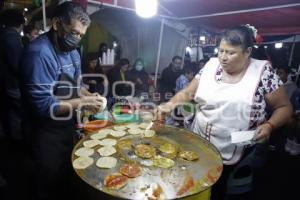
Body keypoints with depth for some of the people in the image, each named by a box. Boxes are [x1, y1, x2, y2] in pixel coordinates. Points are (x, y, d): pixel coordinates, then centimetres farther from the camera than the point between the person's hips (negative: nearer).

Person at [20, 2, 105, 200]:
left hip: (67, 126, 8)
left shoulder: (72, 51, 2)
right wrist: (81, 103, -23)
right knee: (49, 182, 15)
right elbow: (42, 105, -27)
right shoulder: (39, 52, -26)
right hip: (46, 132, -8)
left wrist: (89, 96, -6)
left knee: (67, 174, 27)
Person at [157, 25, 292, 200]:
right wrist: (170, 104, -12)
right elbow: (188, 93, 5)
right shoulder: (210, 66, 1)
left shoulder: (263, 71, -8)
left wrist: (269, 125, -18)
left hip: (238, 158, -3)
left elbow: (284, 107, -1)